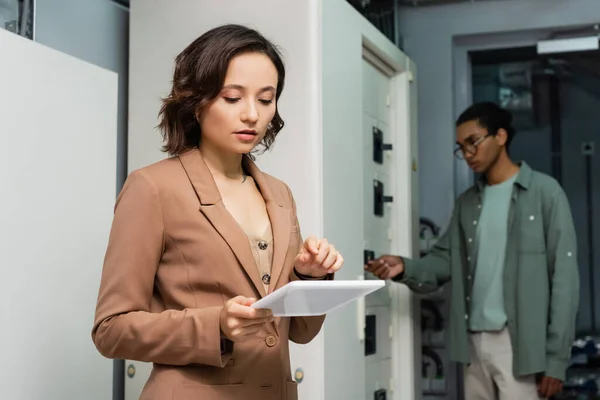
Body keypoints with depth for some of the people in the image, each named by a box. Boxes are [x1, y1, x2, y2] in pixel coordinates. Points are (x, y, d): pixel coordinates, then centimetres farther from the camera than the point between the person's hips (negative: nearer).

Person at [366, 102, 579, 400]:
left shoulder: (544, 192, -2)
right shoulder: (467, 203, 16)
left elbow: (564, 277, -6)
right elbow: (444, 260, 10)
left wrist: (556, 358, -11)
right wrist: (405, 268, -12)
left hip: (520, 343, -6)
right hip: (475, 341, 6)